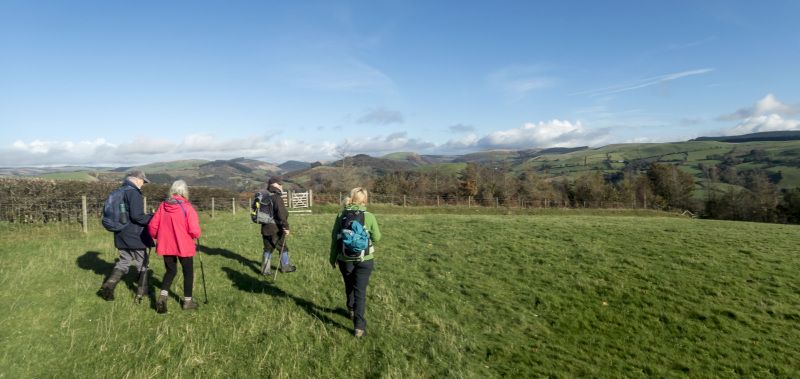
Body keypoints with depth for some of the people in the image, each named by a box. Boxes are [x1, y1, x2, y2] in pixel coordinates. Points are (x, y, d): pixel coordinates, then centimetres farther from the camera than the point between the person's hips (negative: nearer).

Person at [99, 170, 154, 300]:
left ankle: (108, 286, 1)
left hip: (121, 235, 8)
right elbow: (137, 216, -25)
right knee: (141, 263, 8)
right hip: (134, 236, -8)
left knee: (123, 262, 16)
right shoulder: (134, 193, -18)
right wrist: (153, 218, -14)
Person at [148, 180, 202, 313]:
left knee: (170, 271, 20)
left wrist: (159, 237, 17)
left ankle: (163, 296, 1)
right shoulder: (187, 208, -15)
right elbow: (195, 231, -19)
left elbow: (152, 226, 0)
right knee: (188, 272, 14)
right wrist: (195, 236, 3)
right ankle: (188, 301, 22)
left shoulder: (163, 206, -3)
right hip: (184, 246, -4)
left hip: (166, 246, 4)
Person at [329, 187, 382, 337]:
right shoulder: (369, 217, -11)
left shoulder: (341, 215, -5)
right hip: (364, 260, -2)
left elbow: (334, 238, 1)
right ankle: (359, 326, 1)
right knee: (360, 291, 5)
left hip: (345, 259, 3)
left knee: (349, 286, 24)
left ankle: (352, 311, 47)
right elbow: (376, 237, -2)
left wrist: (333, 257, 12)